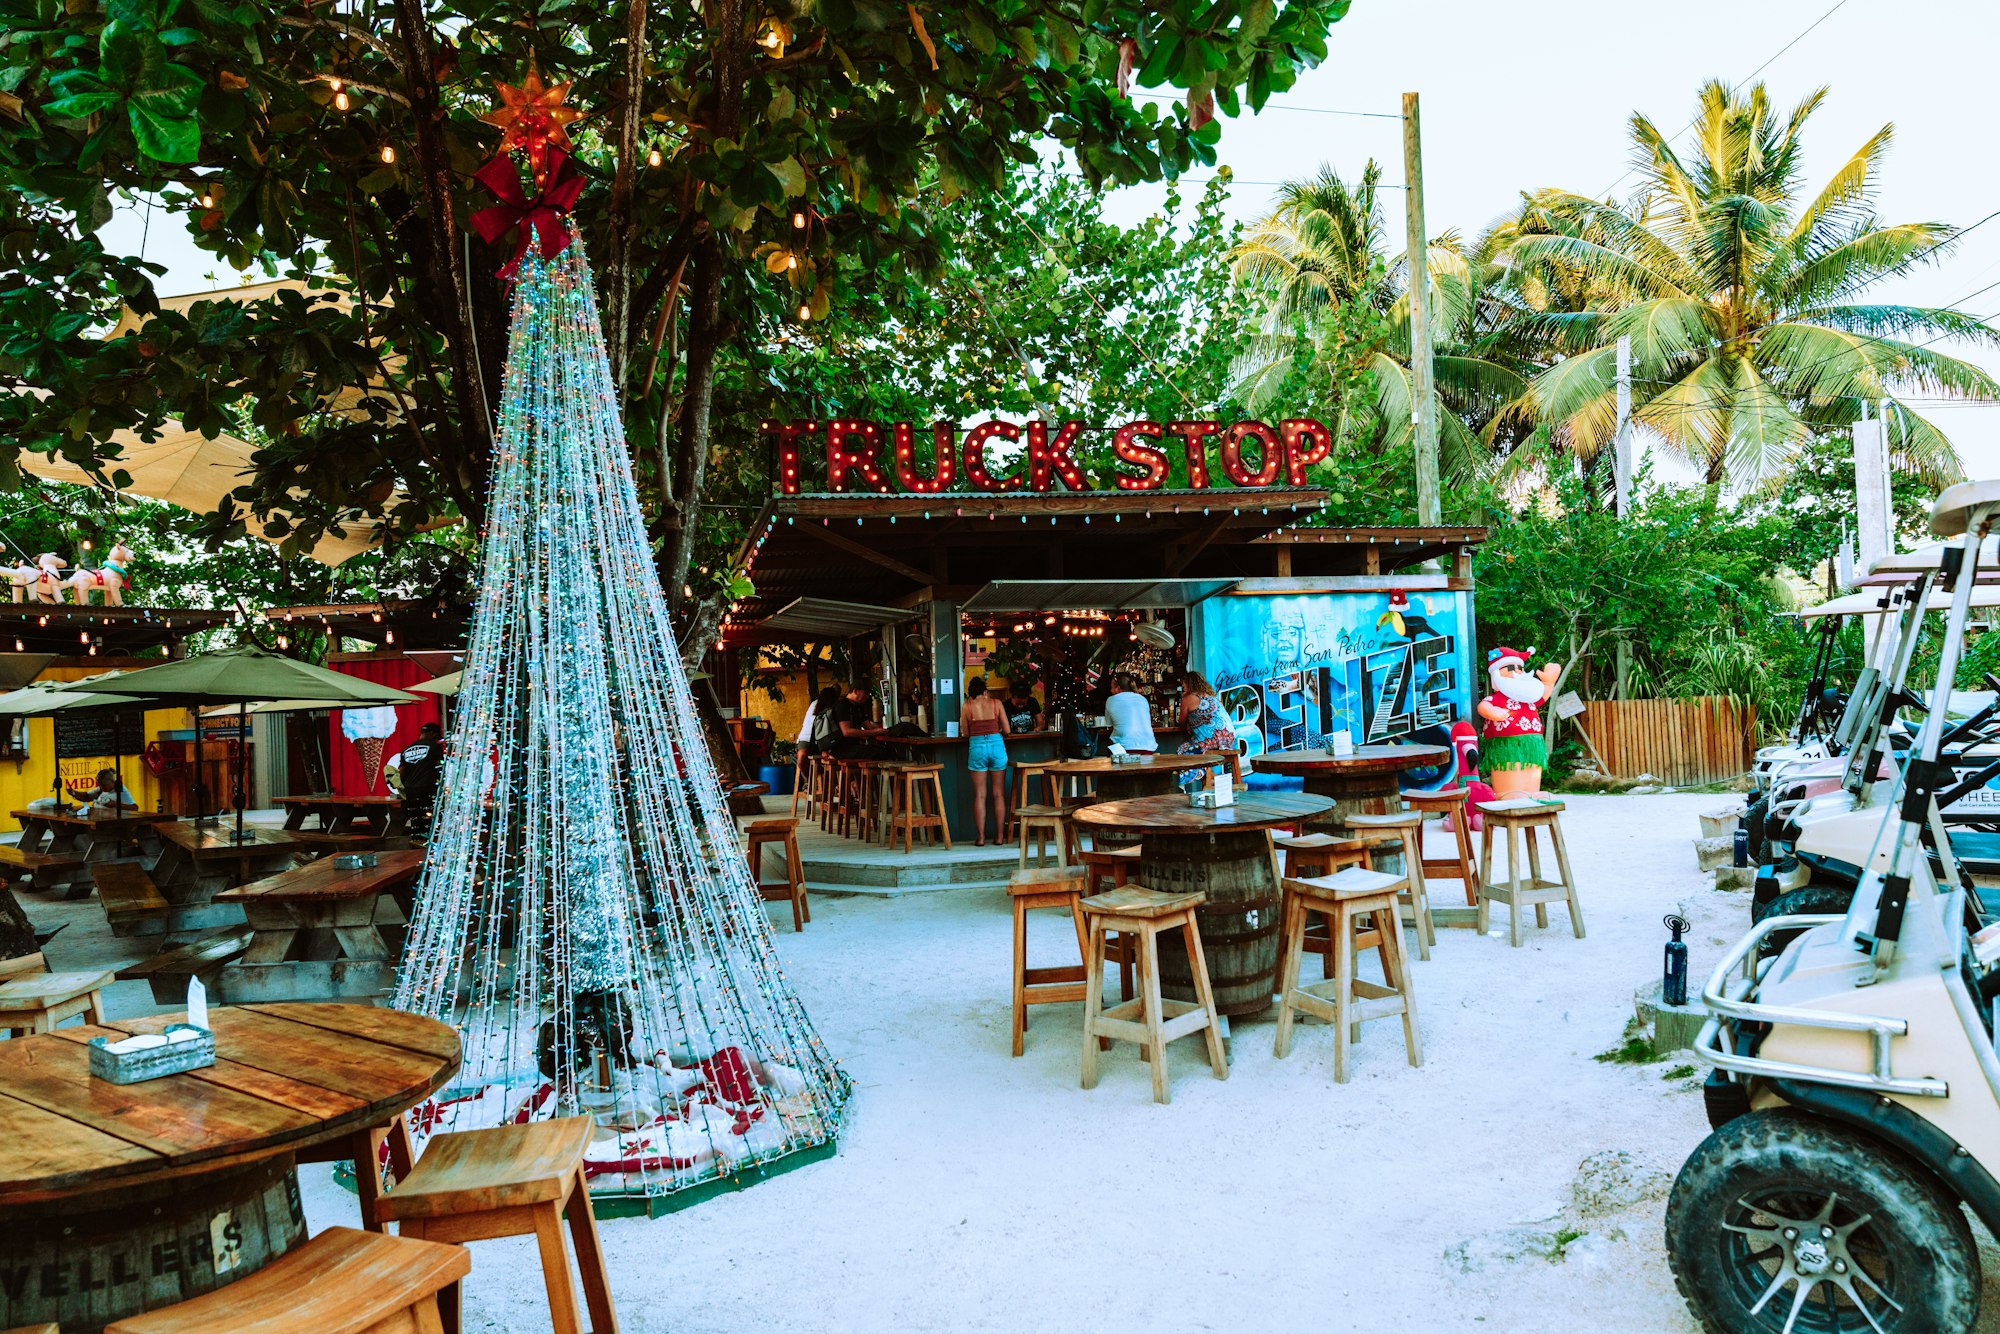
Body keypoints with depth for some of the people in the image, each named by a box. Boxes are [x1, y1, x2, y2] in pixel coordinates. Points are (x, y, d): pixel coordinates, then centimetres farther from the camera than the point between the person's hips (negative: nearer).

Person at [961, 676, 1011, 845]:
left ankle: (981, 837, 4)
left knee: (980, 795, 5)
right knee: (998, 794, 9)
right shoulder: (996, 703, 3)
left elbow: (965, 733, 3)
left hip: (977, 746, -1)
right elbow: (1007, 730, 3)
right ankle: (1000, 836, 11)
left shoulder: (967, 706, 2)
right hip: (997, 744, 1)